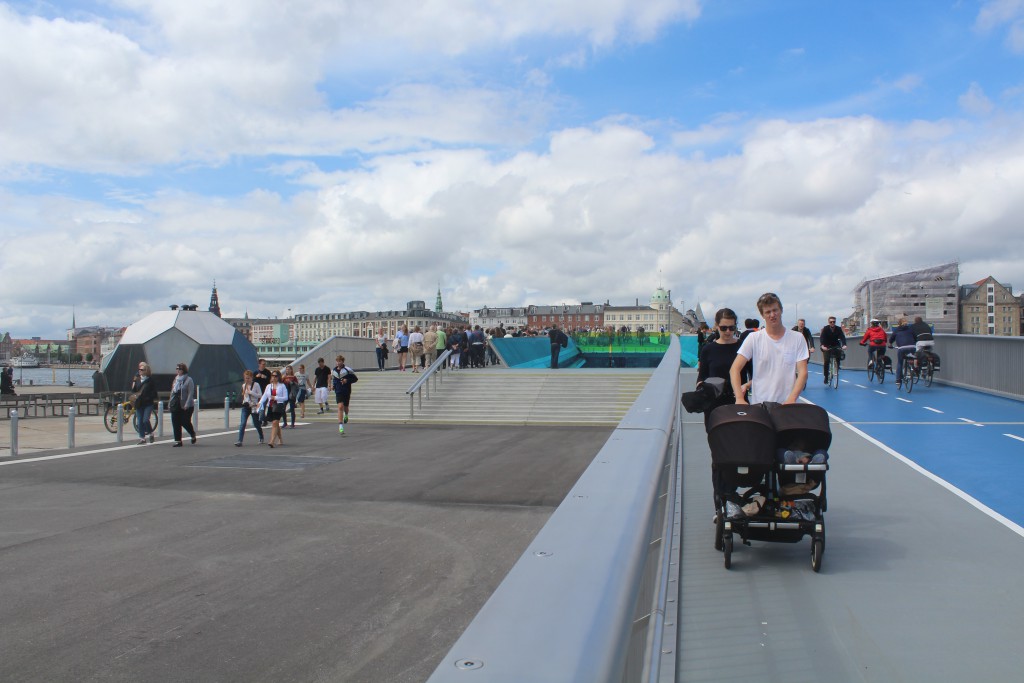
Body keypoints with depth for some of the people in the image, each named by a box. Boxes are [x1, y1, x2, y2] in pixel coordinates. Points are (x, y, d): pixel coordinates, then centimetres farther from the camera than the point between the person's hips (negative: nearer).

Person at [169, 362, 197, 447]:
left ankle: (193, 435, 25)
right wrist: (171, 402, 10)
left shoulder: (189, 380, -7)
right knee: (175, 423, 0)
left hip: (185, 406, -6)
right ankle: (178, 441, 5)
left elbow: (191, 393, -11)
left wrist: (186, 405, -17)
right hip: (176, 405, 6)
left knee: (185, 422, -2)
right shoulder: (176, 379, 12)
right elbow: (172, 391, 18)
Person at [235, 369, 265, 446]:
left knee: (256, 424, 8)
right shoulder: (244, 385, 9)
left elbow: (260, 395, -11)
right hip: (245, 406, 4)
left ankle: (261, 438, 30)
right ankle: (239, 441, -15)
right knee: (242, 424, -10)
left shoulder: (256, 385, -7)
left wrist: (251, 392, -18)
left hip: (254, 406, -4)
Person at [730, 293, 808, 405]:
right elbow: (735, 369, -5)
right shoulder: (753, 338, -1)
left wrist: (791, 400, -17)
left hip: (786, 406, 1)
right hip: (758, 405, 0)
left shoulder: (797, 338, 1)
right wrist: (739, 398, -19)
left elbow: (802, 373, -2)